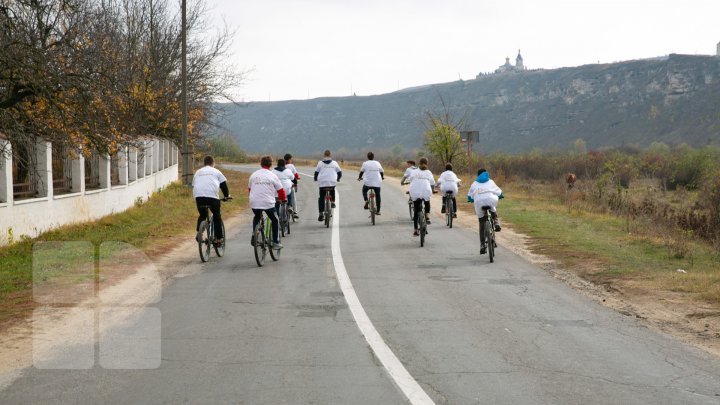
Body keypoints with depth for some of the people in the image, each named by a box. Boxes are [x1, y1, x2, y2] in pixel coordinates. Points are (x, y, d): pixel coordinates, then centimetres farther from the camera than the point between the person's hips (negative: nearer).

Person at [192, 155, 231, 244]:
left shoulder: (197, 172, 27)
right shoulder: (216, 171, 18)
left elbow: (194, 185, 30)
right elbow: (223, 184, 16)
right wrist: (227, 195, 27)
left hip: (199, 196, 3)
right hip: (212, 196, -3)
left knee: (202, 215, 22)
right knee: (217, 216, 12)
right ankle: (219, 238, 8)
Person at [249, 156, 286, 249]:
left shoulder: (253, 175, 9)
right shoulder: (272, 176, -2)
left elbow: (249, 188, 20)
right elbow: (280, 190, 2)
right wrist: (284, 199, 21)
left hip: (254, 203, 4)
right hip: (268, 203, -4)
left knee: (256, 218, 31)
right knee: (275, 220, 15)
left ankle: (254, 237, 18)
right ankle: (276, 243, 10)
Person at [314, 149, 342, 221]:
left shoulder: (320, 163, 5)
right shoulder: (334, 163, 8)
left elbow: (316, 172, 7)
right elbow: (340, 173, 12)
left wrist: (316, 179, 26)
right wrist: (338, 179, 31)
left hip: (322, 183, -1)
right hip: (332, 183, 1)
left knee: (321, 198, 8)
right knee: (332, 191, 33)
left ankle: (321, 213, 0)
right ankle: (333, 202, 13)